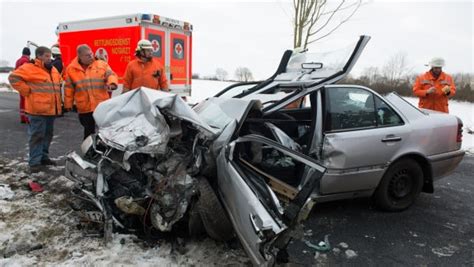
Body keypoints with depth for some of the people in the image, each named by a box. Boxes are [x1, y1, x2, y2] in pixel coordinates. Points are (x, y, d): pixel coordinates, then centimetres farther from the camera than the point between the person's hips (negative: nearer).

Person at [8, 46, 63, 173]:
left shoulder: (53, 70, 17)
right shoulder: (30, 68, -8)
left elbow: (58, 83, 33)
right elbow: (13, 77, -15)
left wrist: (58, 98, 19)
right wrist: (27, 91, -14)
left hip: (51, 109, 8)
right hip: (38, 109, -8)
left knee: (48, 134, 15)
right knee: (37, 135, -5)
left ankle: (44, 157, 27)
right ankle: (34, 162, 1)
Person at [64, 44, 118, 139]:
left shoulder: (102, 64, 2)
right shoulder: (71, 69, 4)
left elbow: (111, 75, -6)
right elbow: (69, 89, 8)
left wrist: (112, 83, -29)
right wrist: (68, 104, 9)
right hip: (84, 108, 1)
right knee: (89, 131, 11)